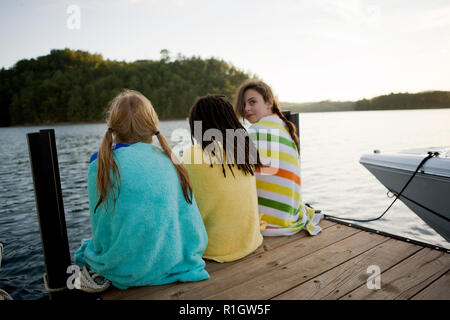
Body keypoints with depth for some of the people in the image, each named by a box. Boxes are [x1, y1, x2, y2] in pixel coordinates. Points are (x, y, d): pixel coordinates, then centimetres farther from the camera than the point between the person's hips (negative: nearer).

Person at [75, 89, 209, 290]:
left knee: (85, 250, 25)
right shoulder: (169, 161, -4)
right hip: (175, 261, 4)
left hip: (129, 270, -3)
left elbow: (101, 233, -5)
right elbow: (193, 227, 0)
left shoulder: (102, 166, -12)